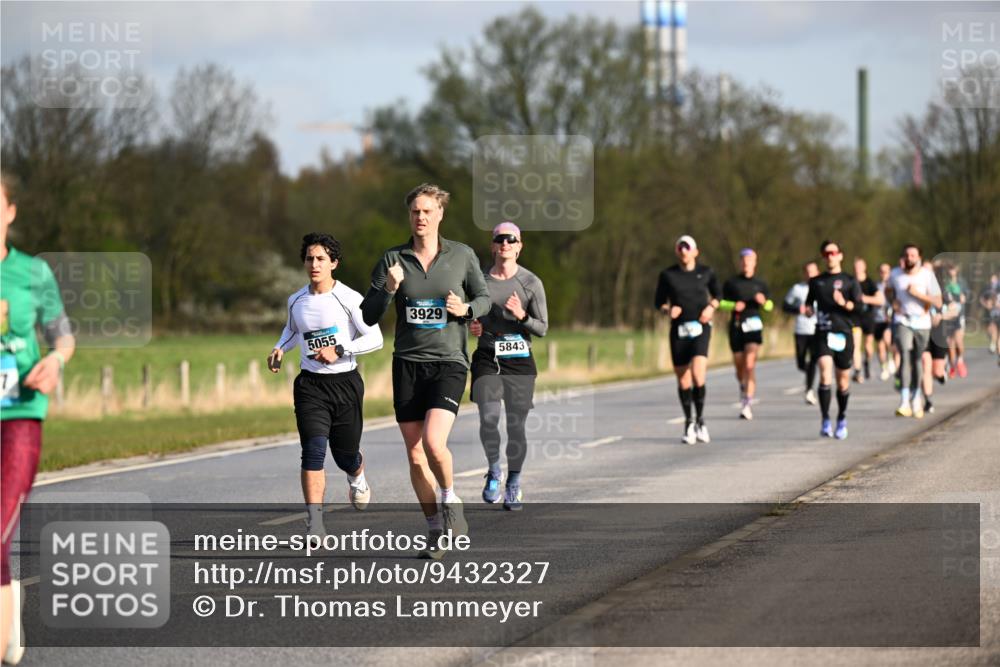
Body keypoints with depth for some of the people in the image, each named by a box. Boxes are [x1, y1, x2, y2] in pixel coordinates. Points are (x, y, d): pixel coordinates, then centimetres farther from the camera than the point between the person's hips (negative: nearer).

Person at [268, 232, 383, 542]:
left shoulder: (349, 299, -8)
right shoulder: (296, 301, 6)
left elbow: (375, 339, -10)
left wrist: (339, 350, -21)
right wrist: (279, 349, 8)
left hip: (345, 383, -2)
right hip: (310, 385, 2)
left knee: (346, 456, 10)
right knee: (313, 451, -17)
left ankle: (357, 479, 51)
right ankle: (315, 527, -22)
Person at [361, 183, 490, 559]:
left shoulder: (462, 256, 1)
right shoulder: (392, 260, 3)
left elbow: (484, 298, 13)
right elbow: (368, 316, 2)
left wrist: (466, 309, -9)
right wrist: (388, 289, -16)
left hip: (448, 362, -3)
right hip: (408, 363, 3)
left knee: (434, 442, -22)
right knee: (415, 455, 4)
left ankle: (451, 502, 5)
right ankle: (437, 531, 17)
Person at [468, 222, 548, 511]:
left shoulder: (531, 283, 1)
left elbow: (542, 328, 1)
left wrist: (521, 316, -17)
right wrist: (472, 326, -1)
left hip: (519, 360, -1)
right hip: (487, 359, 1)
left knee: (516, 425, -1)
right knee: (488, 418, -17)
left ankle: (513, 486, 18)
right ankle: (493, 470, 8)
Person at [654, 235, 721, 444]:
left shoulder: (706, 273, 4)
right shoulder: (667, 275, 2)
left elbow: (717, 293, 18)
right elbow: (659, 302, 9)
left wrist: (711, 307, -2)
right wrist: (667, 310, -12)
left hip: (700, 327, -1)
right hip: (679, 329, 1)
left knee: (698, 374, -19)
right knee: (683, 379, 4)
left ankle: (700, 421, -3)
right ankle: (688, 423, 21)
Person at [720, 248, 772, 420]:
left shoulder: (760, 284, 9)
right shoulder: (731, 283, 7)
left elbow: (769, 306, 16)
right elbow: (720, 302, 7)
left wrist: (763, 301, -7)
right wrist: (733, 305, -12)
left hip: (753, 325, -1)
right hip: (736, 326, 1)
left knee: (750, 365, -16)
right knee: (739, 366, 9)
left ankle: (747, 404, -20)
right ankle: (743, 389, 41)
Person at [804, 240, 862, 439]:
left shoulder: (849, 281, 6)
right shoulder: (816, 282, 13)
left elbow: (859, 305, -4)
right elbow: (809, 302, 27)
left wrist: (844, 303, -23)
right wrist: (809, 309, 4)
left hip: (843, 333, 0)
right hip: (822, 333, 0)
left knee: (843, 379, 7)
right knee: (825, 374, -19)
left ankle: (842, 419, 27)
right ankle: (825, 421, -19)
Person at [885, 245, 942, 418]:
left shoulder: (927, 275, -7)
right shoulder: (896, 274, 1)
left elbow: (938, 302, -10)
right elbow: (889, 290, 23)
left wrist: (919, 294, -21)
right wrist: (893, 301, 3)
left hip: (922, 322, 0)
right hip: (902, 321, 0)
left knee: (917, 360, 11)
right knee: (905, 357, -18)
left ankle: (916, 396, 34)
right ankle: (905, 402, -25)